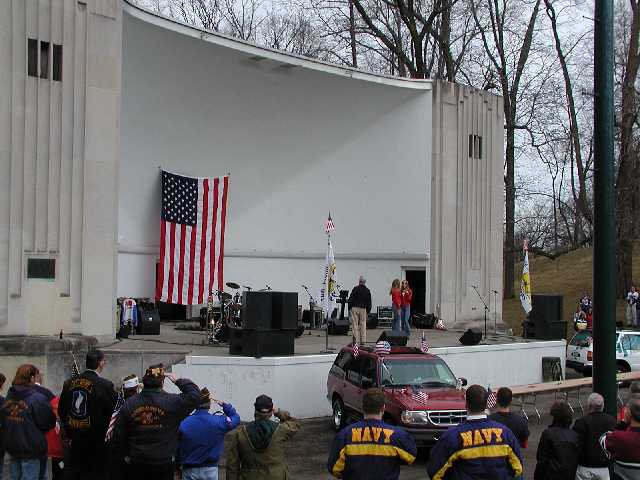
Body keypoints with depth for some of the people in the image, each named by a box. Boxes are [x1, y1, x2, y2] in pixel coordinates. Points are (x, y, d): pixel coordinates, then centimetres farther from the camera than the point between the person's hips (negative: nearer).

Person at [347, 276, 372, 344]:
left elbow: (351, 299, -6)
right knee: (363, 325, 8)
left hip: (355, 308, -3)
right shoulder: (367, 291, 9)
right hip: (363, 309, 3)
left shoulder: (355, 289, -3)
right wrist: (368, 312, 18)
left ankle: (356, 340, -5)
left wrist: (349, 309, 0)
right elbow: (369, 303, 12)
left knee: (355, 325, -1)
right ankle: (363, 341, 8)